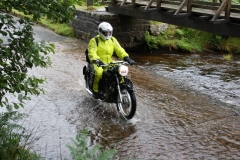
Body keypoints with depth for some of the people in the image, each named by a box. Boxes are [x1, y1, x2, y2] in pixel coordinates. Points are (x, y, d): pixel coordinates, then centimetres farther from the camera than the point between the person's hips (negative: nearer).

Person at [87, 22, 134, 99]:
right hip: (98, 63, -4)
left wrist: (126, 57, -16)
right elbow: (92, 52, -19)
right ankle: (95, 90, -12)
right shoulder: (94, 40, -7)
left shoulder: (113, 40, 9)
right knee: (99, 72, -35)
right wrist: (96, 60, -39)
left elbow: (119, 49, 2)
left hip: (109, 62, 5)